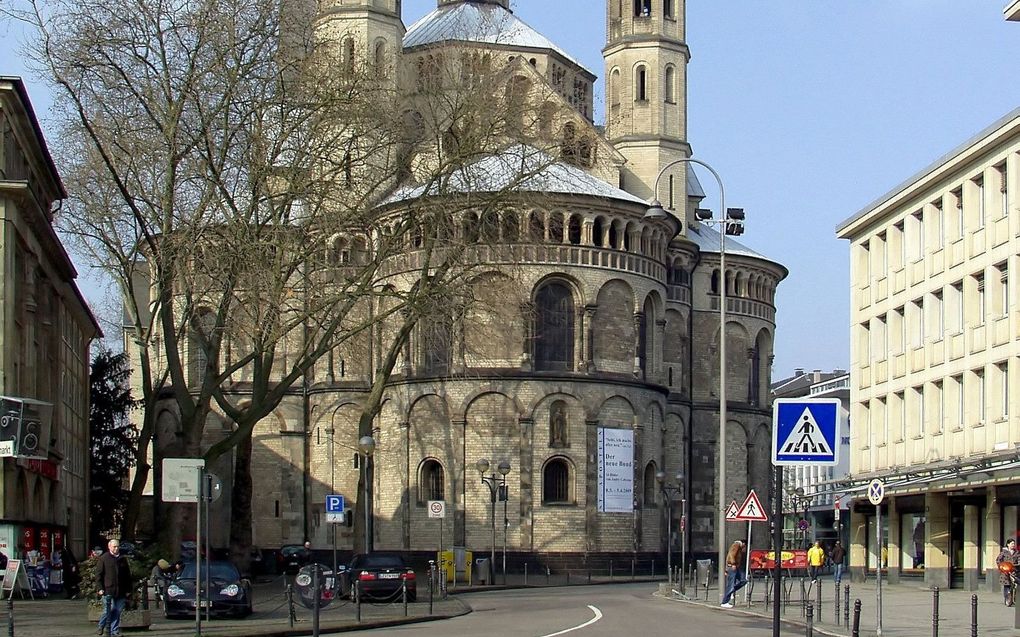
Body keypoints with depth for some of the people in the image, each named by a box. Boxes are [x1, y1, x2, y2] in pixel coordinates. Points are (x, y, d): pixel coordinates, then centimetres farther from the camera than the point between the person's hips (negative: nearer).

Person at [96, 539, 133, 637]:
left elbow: (128, 576, 17)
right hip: (108, 591, -4)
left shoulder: (123, 559, 14)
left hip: (120, 592, 4)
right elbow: (98, 574, -1)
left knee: (117, 612, 4)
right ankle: (101, 627, 17)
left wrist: (128, 590, 11)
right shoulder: (103, 558, 2)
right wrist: (100, 588, -8)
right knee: (107, 611, -5)